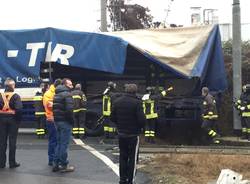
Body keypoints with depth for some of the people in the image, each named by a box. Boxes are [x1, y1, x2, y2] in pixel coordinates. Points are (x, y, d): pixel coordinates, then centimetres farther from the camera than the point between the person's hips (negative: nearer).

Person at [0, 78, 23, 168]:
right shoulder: (16, 96, -9)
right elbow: (19, 108, -18)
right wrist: (19, 118, -6)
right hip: (13, 119, -3)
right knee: (12, 141, 4)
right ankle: (12, 162, 8)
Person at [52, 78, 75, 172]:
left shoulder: (56, 94, 16)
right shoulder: (67, 94, -12)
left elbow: (54, 108, 15)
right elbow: (69, 109, -21)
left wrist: (56, 118, 13)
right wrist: (72, 120, -11)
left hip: (57, 121, 9)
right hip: (65, 121, -9)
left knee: (59, 143, 17)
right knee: (64, 143, -3)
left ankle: (56, 164, 20)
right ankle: (64, 165, 2)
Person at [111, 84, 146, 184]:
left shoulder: (117, 101, 0)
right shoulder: (136, 102, -17)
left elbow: (112, 117, 3)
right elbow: (141, 119, -19)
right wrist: (141, 127, 2)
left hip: (121, 134, 5)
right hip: (133, 134, -5)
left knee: (123, 157, 16)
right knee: (132, 158, 5)